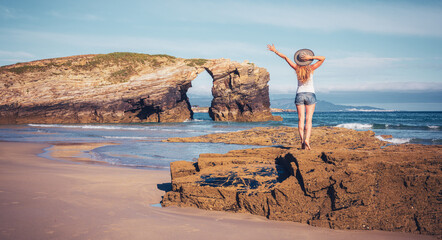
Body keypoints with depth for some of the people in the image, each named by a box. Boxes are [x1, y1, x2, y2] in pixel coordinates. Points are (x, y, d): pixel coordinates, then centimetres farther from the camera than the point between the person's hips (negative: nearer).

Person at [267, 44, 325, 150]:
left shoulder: (297, 68, -1)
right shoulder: (311, 68, -6)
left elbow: (286, 58, 6)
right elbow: (322, 58, -6)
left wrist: (275, 51, 13)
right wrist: (311, 57, -15)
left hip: (299, 94, 2)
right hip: (310, 94, -2)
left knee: (301, 119, 1)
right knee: (308, 119, -6)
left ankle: (302, 140, -7)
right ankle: (307, 139, -22)